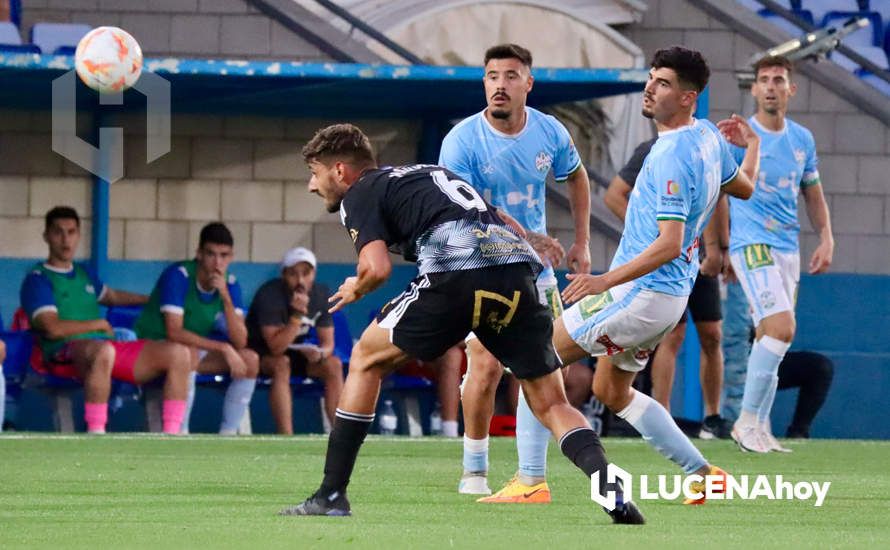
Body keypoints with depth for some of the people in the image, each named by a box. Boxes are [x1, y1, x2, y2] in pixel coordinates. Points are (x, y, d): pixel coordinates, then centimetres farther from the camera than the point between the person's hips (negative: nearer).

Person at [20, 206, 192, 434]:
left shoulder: (83, 274, 26)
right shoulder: (37, 280, 2)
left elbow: (112, 296, 47)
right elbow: (53, 328, -11)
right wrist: (98, 325, 0)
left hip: (109, 346, 8)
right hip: (66, 353, -8)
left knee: (178, 353, -10)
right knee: (103, 351, -44)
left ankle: (171, 436, -15)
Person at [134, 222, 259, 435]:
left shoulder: (230, 284, -5)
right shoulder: (178, 275, -22)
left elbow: (240, 342, -13)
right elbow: (174, 332, -30)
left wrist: (226, 297, -26)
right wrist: (223, 348, -32)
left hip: (196, 349, 6)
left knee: (250, 360, -12)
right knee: (189, 354, -38)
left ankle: (227, 434, -9)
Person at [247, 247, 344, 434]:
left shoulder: (321, 294, -7)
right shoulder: (270, 295, -26)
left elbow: (328, 343, -2)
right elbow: (277, 348, -32)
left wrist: (319, 353, -26)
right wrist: (297, 315, -42)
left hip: (296, 351, 6)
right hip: (260, 353, -6)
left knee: (334, 365, -17)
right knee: (282, 364, -36)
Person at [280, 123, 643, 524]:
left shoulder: (358, 197, 15)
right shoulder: (428, 172, 36)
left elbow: (377, 268, 0)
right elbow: (507, 223, 32)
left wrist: (355, 290, 20)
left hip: (455, 273, -6)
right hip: (518, 268, 6)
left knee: (366, 360, 16)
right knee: (551, 405, 11)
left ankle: (332, 495, 12)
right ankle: (614, 494, -14)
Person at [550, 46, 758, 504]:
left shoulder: (671, 157, -23)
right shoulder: (707, 137, 6)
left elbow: (669, 244, -27)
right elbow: (743, 188, 25)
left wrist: (607, 281, -33)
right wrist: (752, 145, 45)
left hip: (641, 293, -10)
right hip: (669, 294, 10)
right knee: (611, 392, 23)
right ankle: (704, 474, 20)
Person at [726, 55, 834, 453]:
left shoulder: (803, 140, 11)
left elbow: (813, 195, 20)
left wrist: (826, 240, 7)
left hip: (788, 248, 6)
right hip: (751, 243, -6)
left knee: (770, 339, 7)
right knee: (781, 329, -20)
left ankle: (759, 428, 13)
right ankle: (747, 420, -12)